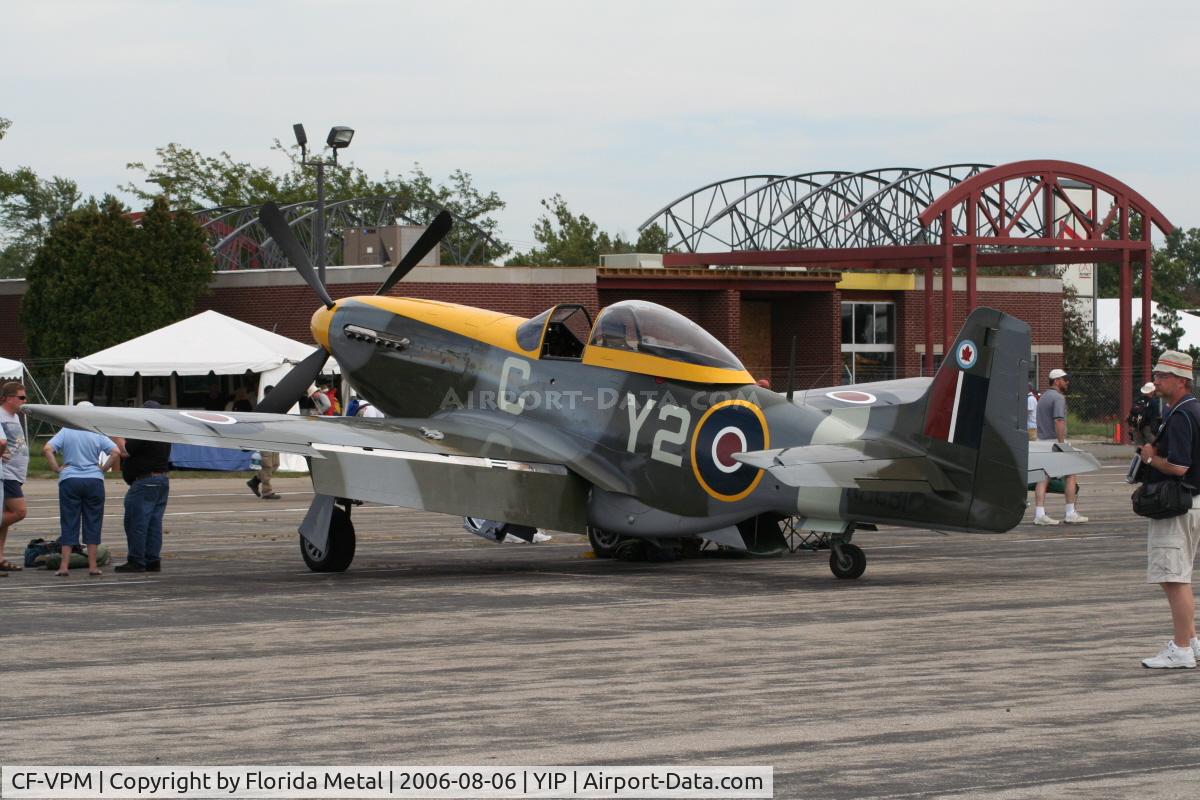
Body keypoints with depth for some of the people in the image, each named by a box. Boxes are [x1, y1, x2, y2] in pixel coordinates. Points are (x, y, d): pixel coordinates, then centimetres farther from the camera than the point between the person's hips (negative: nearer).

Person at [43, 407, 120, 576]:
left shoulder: (66, 431, 1)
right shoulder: (97, 434, 1)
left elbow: (47, 449, -9)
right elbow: (116, 452, -8)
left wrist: (56, 468, -2)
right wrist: (103, 469, 1)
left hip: (69, 480, 0)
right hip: (94, 480, 0)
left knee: (69, 524, 4)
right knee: (92, 523, 7)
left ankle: (64, 566, 0)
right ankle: (93, 566, 6)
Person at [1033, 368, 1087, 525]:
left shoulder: (1042, 397, 18)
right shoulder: (1058, 397, -11)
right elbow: (1058, 421, -21)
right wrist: (1062, 444, -23)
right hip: (1055, 441, -8)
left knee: (1043, 477, 4)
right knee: (1070, 475, 1)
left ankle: (1039, 514, -3)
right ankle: (1070, 513, 1)